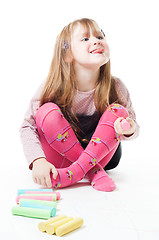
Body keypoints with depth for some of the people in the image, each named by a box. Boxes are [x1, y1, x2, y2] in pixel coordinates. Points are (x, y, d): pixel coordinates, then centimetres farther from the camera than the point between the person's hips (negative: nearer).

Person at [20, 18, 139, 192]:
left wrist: (129, 129, -26)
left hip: (100, 155, 2)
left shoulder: (116, 88, -12)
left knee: (118, 111, -20)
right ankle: (93, 171, -20)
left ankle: (76, 171, -26)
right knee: (47, 111, -26)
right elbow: (28, 126, -13)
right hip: (60, 159, -1)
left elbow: (132, 125, 0)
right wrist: (38, 161, -30)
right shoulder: (52, 87, -17)